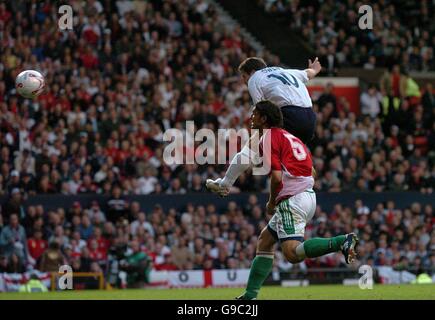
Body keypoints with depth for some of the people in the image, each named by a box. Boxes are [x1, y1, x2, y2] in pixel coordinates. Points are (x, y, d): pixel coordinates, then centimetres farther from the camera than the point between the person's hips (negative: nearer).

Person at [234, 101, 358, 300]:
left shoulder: (268, 136, -5)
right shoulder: (287, 136, 22)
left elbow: (276, 176, -16)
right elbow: (309, 170, 22)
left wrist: (272, 202, 1)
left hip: (291, 199, -10)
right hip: (308, 195, 10)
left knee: (292, 253, -19)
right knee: (264, 240, 18)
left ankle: (342, 242, -30)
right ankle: (250, 295, 17)